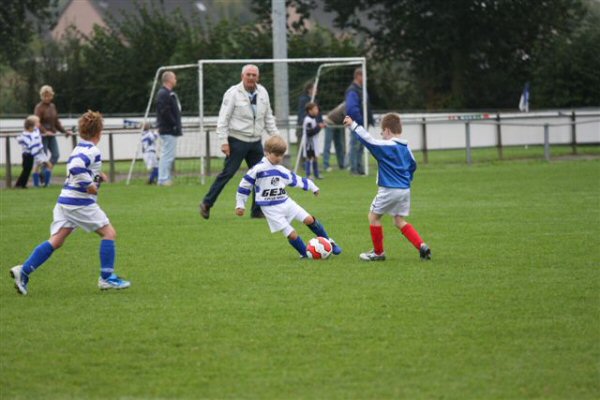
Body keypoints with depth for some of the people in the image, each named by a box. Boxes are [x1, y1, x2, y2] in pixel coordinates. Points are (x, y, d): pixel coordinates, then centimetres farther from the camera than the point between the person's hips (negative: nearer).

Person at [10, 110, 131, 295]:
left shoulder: (79, 149, 16)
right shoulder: (92, 151, -12)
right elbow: (75, 167, -28)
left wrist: (95, 175, 21)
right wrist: (89, 184, -20)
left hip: (65, 201, 9)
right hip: (81, 203, -9)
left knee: (56, 241, 5)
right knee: (109, 233, 2)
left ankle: (23, 271, -4)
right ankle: (107, 277, 1)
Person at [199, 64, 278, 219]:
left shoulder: (262, 93, 7)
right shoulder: (233, 93, -11)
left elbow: (268, 117, 16)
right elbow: (223, 118, -11)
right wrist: (224, 141, -15)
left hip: (256, 142, 6)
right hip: (237, 141, -6)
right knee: (227, 173, -8)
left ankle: (257, 211, 12)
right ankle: (206, 204, 2)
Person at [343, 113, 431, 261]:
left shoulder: (385, 146, -14)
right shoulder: (406, 148, 10)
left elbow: (367, 139, -20)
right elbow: (412, 165, 21)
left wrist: (353, 125, -14)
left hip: (389, 190, -7)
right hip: (405, 190, 7)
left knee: (373, 216, 11)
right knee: (400, 221, 15)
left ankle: (378, 252, 17)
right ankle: (422, 246, -3)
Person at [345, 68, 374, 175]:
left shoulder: (360, 89, 16)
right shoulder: (352, 91, -15)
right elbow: (351, 108, -24)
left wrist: (370, 119, 13)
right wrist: (361, 120, -22)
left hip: (362, 123, 10)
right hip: (356, 123, -10)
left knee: (360, 147, 14)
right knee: (355, 146, -6)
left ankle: (359, 169, 20)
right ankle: (354, 169, -3)